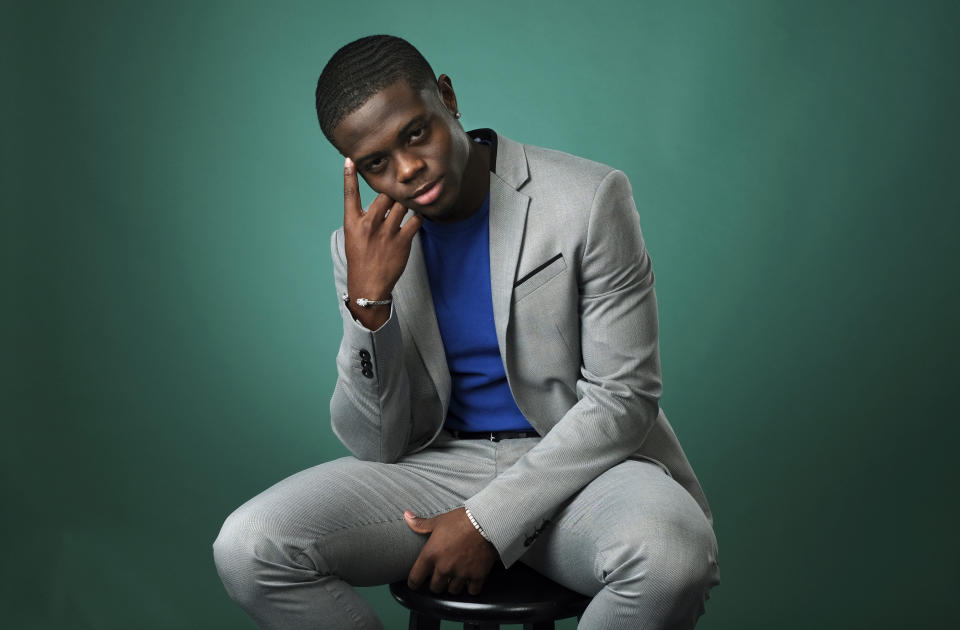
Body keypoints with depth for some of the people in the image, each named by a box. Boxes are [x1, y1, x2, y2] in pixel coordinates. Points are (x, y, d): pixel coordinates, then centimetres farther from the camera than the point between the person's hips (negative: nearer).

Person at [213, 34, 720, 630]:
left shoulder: (590, 199, -11)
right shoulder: (367, 245, 0)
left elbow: (622, 400, -11)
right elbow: (376, 445, -3)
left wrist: (488, 521, -17)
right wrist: (368, 298, -19)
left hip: (577, 463, -2)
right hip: (438, 464, 3)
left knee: (673, 555, -36)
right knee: (247, 547, -19)